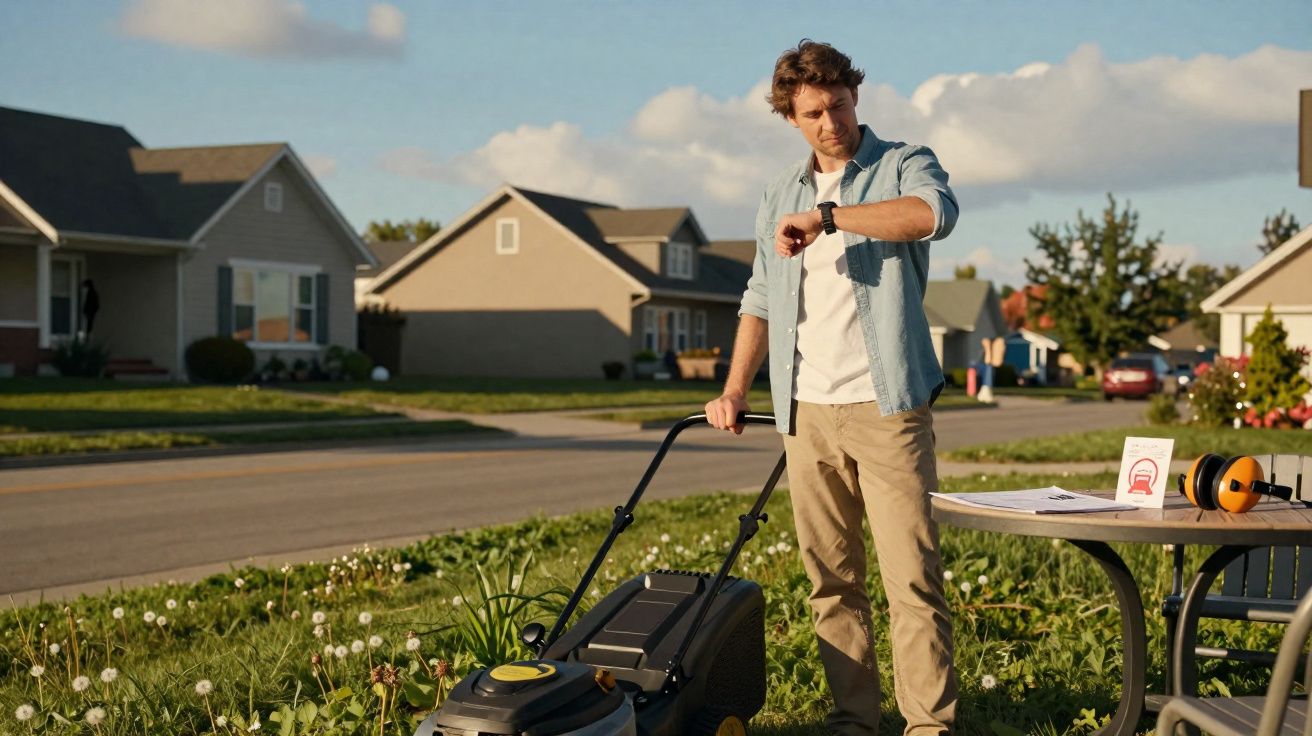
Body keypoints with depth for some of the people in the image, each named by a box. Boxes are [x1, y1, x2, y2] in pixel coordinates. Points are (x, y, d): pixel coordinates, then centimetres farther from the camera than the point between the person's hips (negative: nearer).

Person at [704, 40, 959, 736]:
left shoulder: (902, 166, 2)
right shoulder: (780, 197, 17)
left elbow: (934, 213, -23)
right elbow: (759, 300, 22)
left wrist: (827, 216, -20)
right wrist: (734, 390, 14)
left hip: (885, 408, -4)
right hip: (806, 413, 5)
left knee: (912, 577, -6)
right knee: (831, 581, 8)